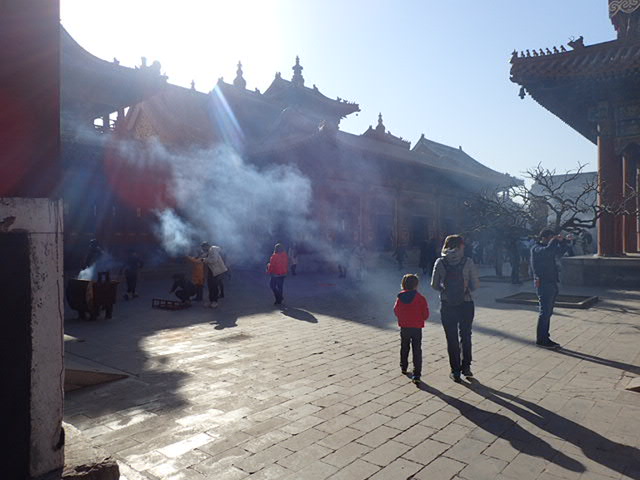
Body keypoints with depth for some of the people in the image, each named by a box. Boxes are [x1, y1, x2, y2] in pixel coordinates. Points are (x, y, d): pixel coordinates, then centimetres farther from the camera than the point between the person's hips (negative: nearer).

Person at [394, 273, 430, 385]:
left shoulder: (400, 297, -5)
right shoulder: (421, 298, -12)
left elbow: (396, 311, 4)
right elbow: (426, 315, -8)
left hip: (404, 328, 3)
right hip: (417, 328, -3)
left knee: (404, 348, 23)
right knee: (417, 351, 1)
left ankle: (403, 368, 39)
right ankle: (416, 375, -4)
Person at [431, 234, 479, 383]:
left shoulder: (440, 262, -6)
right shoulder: (468, 261, -9)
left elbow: (434, 284, -4)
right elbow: (475, 284, -7)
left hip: (447, 305, 0)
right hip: (466, 304, 0)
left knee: (452, 339, 11)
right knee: (466, 336, 20)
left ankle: (455, 372, 16)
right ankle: (466, 367, 27)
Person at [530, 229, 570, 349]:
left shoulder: (548, 247, 18)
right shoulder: (536, 248, -11)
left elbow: (561, 251, 25)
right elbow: (548, 250, -31)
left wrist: (561, 241, 8)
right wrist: (554, 240, -14)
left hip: (551, 284, 10)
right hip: (543, 284, -10)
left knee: (548, 312, 13)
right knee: (544, 313, -8)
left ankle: (545, 338, 20)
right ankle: (541, 340, -2)